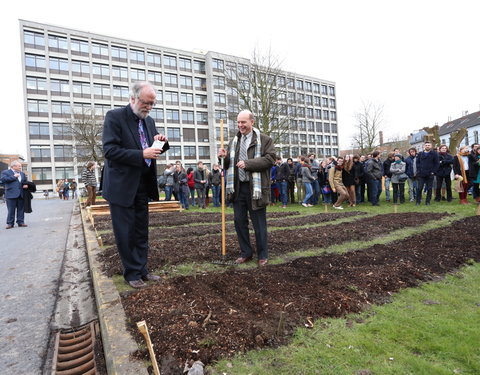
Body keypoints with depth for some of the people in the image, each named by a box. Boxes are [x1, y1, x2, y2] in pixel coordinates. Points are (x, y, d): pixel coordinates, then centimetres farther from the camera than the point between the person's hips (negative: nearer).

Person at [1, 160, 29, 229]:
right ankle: (10, 223, 3)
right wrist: (14, 176, -10)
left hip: (21, 194, 5)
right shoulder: (6, 172, 5)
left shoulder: (22, 174, 21)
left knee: (21, 209, 5)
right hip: (11, 194, -5)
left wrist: (26, 185, 3)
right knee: (11, 210, -3)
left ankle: (21, 222, 11)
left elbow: (25, 182, 25)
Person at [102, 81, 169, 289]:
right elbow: (110, 150, -17)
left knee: (141, 232, 13)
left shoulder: (149, 121, 11)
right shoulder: (115, 116, -8)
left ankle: (141, 270, 25)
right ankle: (132, 273, 19)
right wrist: (142, 154, -24)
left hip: (142, 185, 6)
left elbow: (152, 151, 18)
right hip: (122, 186, -6)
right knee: (125, 233, 4)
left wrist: (161, 143, -4)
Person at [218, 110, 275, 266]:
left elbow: (270, 159, -13)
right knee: (239, 221, 10)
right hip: (238, 188, 6)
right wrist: (224, 157, -2)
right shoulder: (234, 141, 17)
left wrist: (247, 163, -20)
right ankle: (246, 253, 27)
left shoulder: (264, 140, 0)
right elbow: (228, 165, 22)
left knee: (259, 224, 3)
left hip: (255, 188, -5)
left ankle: (263, 255, 19)